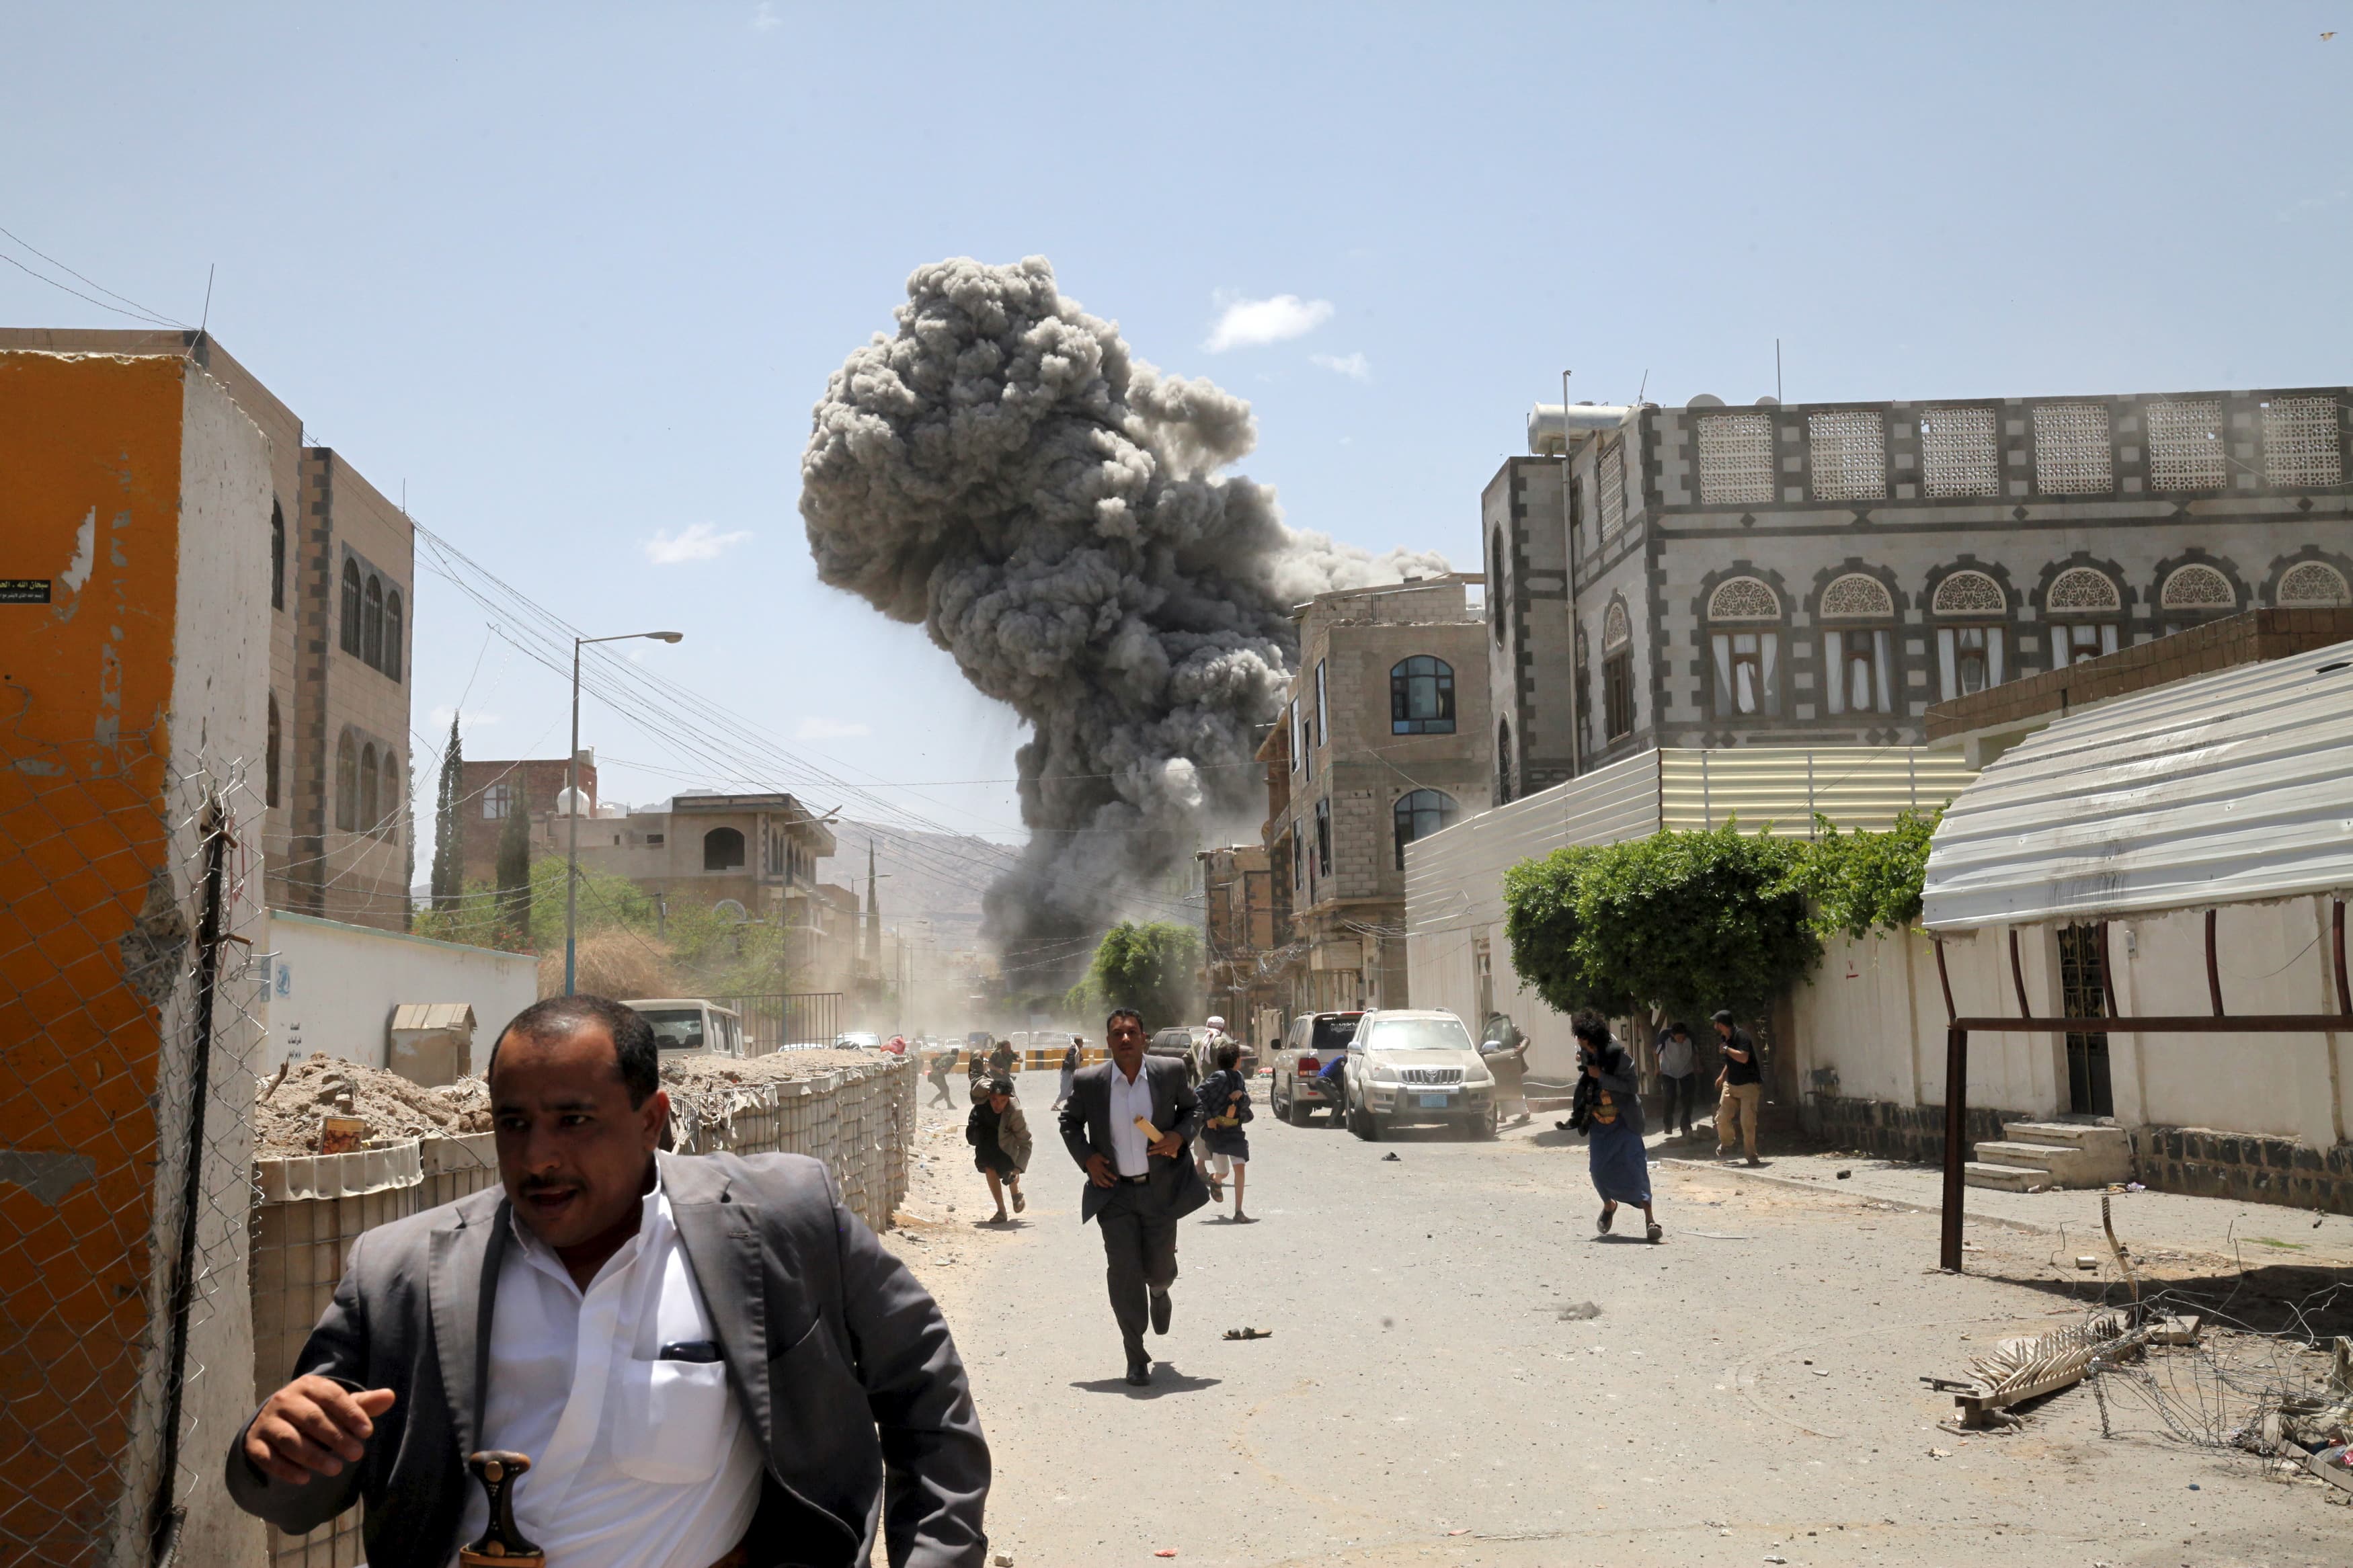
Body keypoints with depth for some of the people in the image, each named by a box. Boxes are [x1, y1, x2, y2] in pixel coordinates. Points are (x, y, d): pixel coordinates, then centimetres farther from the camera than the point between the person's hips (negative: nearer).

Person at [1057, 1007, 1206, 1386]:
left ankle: (1159, 1291, 50)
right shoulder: (1089, 1081, -5)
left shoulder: (1170, 1071, -5)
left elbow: (1194, 1108, 10)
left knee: (1159, 1268, 10)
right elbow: (1069, 1121, 11)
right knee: (1124, 1275, -2)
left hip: (1160, 1189, 1)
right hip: (1115, 1192, 0)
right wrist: (1086, 1157, -3)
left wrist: (1180, 1135, -9)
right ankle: (1136, 1358, 11)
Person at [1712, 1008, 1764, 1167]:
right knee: (1722, 1118, -2)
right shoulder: (1723, 1039, 9)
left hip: (1749, 1084, -8)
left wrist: (1726, 1049, -20)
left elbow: (1743, 1058, -32)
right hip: (1731, 1084, 8)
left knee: (1747, 1122, -11)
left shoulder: (1741, 1036, -18)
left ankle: (1752, 1155, 2)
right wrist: (1722, 1076, 19)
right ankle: (1725, 1146, 21)